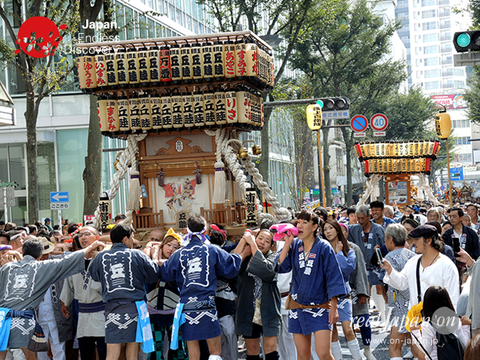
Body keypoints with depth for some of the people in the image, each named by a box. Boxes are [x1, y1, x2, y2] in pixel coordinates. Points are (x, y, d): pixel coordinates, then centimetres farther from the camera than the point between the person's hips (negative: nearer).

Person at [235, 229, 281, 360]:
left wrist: (252, 244, -18)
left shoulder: (273, 257, 2)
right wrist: (243, 240, -16)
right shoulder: (245, 256, 7)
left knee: (270, 347, -5)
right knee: (252, 349, 8)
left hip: (268, 311, -2)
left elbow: (266, 270, -21)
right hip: (248, 311, 2)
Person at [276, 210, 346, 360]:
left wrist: (334, 308, -11)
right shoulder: (295, 245, 5)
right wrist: (287, 243, -8)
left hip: (319, 307, -4)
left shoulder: (324, 248, -8)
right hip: (297, 306, 4)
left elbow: (333, 278, -8)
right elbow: (281, 267, -4)